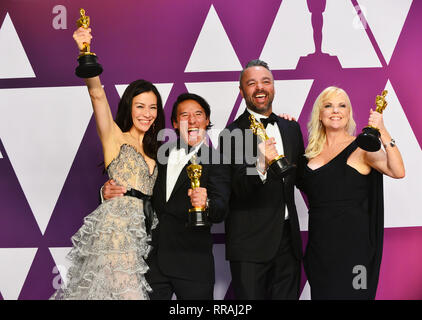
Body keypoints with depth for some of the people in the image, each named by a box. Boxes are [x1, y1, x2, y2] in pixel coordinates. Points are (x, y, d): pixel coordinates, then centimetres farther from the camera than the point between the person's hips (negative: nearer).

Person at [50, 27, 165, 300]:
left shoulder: (153, 150, 19)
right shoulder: (115, 137, 1)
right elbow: (98, 94, -15)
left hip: (143, 231, 6)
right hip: (117, 226, -6)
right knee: (127, 292, -13)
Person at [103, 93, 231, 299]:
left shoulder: (217, 162, -3)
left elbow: (221, 211, -14)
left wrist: (206, 203, -37)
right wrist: (109, 192, -3)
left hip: (193, 266, -3)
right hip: (152, 260, 3)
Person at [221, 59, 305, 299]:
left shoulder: (291, 128, 11)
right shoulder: (232, 134, -8)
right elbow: (239, 189, -16)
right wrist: (262, 165, -33)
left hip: (288, 238, 5)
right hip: (250, 243, -5)